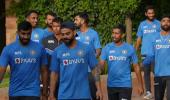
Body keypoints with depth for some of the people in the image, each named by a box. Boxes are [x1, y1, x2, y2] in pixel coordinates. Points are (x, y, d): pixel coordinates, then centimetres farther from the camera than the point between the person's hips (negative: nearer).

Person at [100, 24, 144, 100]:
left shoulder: (129, 48, -4)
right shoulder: (107, 48, 0)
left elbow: (136, 67, 2)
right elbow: (101, 64, -8)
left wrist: (140, 85, 1)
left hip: (125, 85, -3)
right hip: (111, 85, 3)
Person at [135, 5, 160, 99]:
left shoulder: (158, 24, 0)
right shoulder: (142, 24, 8)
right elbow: (139, 39, 11)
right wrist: (135, 51, 8)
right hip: (145, 53, 3)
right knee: (146, 72, 6)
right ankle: (148, 92, 12)